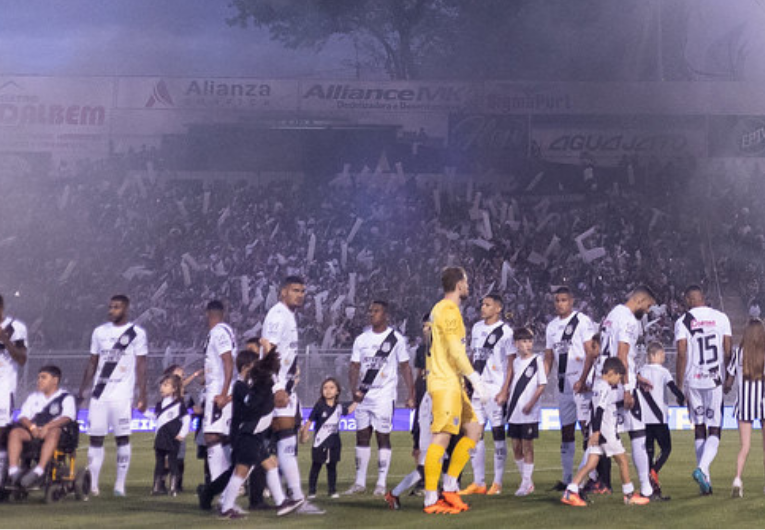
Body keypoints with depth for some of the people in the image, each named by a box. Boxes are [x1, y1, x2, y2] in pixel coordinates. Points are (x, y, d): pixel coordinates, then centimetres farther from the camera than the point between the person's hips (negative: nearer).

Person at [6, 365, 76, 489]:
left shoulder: (66, 398, 13)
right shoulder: (33, 397, 28)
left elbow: (67, 417, -6)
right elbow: (23, 416, 13)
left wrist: (47, 427, -24)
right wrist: (32, 427, -11)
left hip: (55, 430, -4)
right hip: (32, 432, 4)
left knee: (53, 433, -39)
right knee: (15, 432, -25)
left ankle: (39, 471, -52)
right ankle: (13, 472, -38)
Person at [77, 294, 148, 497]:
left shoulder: (137, 333, -1)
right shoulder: (100, 332, 12)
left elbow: (140, 366, -2)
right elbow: (93, 363, 17)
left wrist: (142, 396, -7)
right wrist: (82, 389, 12)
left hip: (122, 395, -4)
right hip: (99, 394, 4)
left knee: (122, 438, -2)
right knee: (96, 438, 2)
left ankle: (120, 484, 4)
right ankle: (92, 484, 7)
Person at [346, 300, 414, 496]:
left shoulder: (396, 338, -1)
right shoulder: (361, 339, 10)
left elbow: (405, 367, 1)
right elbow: (355, 367, 9)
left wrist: (411, 394, -5)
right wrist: (354, 389, -7)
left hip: (384, 395, -4)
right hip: (363, 396, 4)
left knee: (383, 437, -2)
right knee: (362, 436, 6)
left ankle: (381, 484, 4)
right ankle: (360, 482, 14)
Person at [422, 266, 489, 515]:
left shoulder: (439, 309, 19)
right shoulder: (449, 310, -11)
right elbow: (456, 350, -20)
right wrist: (476, 380, -20)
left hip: (451, 383, 10)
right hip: (446, 383, -10)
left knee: (473, 430, 11)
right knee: (441, 437, -11)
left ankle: (449, 487, 10)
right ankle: (431, 500, -10)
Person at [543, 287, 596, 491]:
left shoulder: (582, 321, -5)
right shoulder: (552, 326, 16)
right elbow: (548, 359, 19)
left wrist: (584, 379, -20)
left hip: (581, 382, -7)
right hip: (563, 383, 7)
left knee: (586, 425, -13)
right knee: (566, 430, 10)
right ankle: (568, 478, 16)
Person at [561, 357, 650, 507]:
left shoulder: (598, 382, 13)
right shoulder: (604, 387, -15)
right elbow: (599, 409, -23)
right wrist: (596, 431, -27)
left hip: (598, 432, 9)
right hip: (605, 431, -9)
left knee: (591, 464, 3)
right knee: (622, 460, 7)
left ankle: (570, 492, -7)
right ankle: (630, 495, 19)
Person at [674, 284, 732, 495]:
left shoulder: (683, 322, -2)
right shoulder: (721, 318, 3)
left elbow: (682, 355, -7)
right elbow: (727, 352, 3)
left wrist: (680, 385, -3)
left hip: (692, 381, 1)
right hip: (714, 381, 0)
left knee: (700, 430, 11)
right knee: (714, 431, 3)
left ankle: (705, 480, 12)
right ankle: (702, 468, -20)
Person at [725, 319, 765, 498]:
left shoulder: (738, 353, -3)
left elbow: (729, 381, 3)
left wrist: (725, 389, 22)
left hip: (744, 404, 1)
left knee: (744, 446, 4)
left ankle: (737, 479, -14)